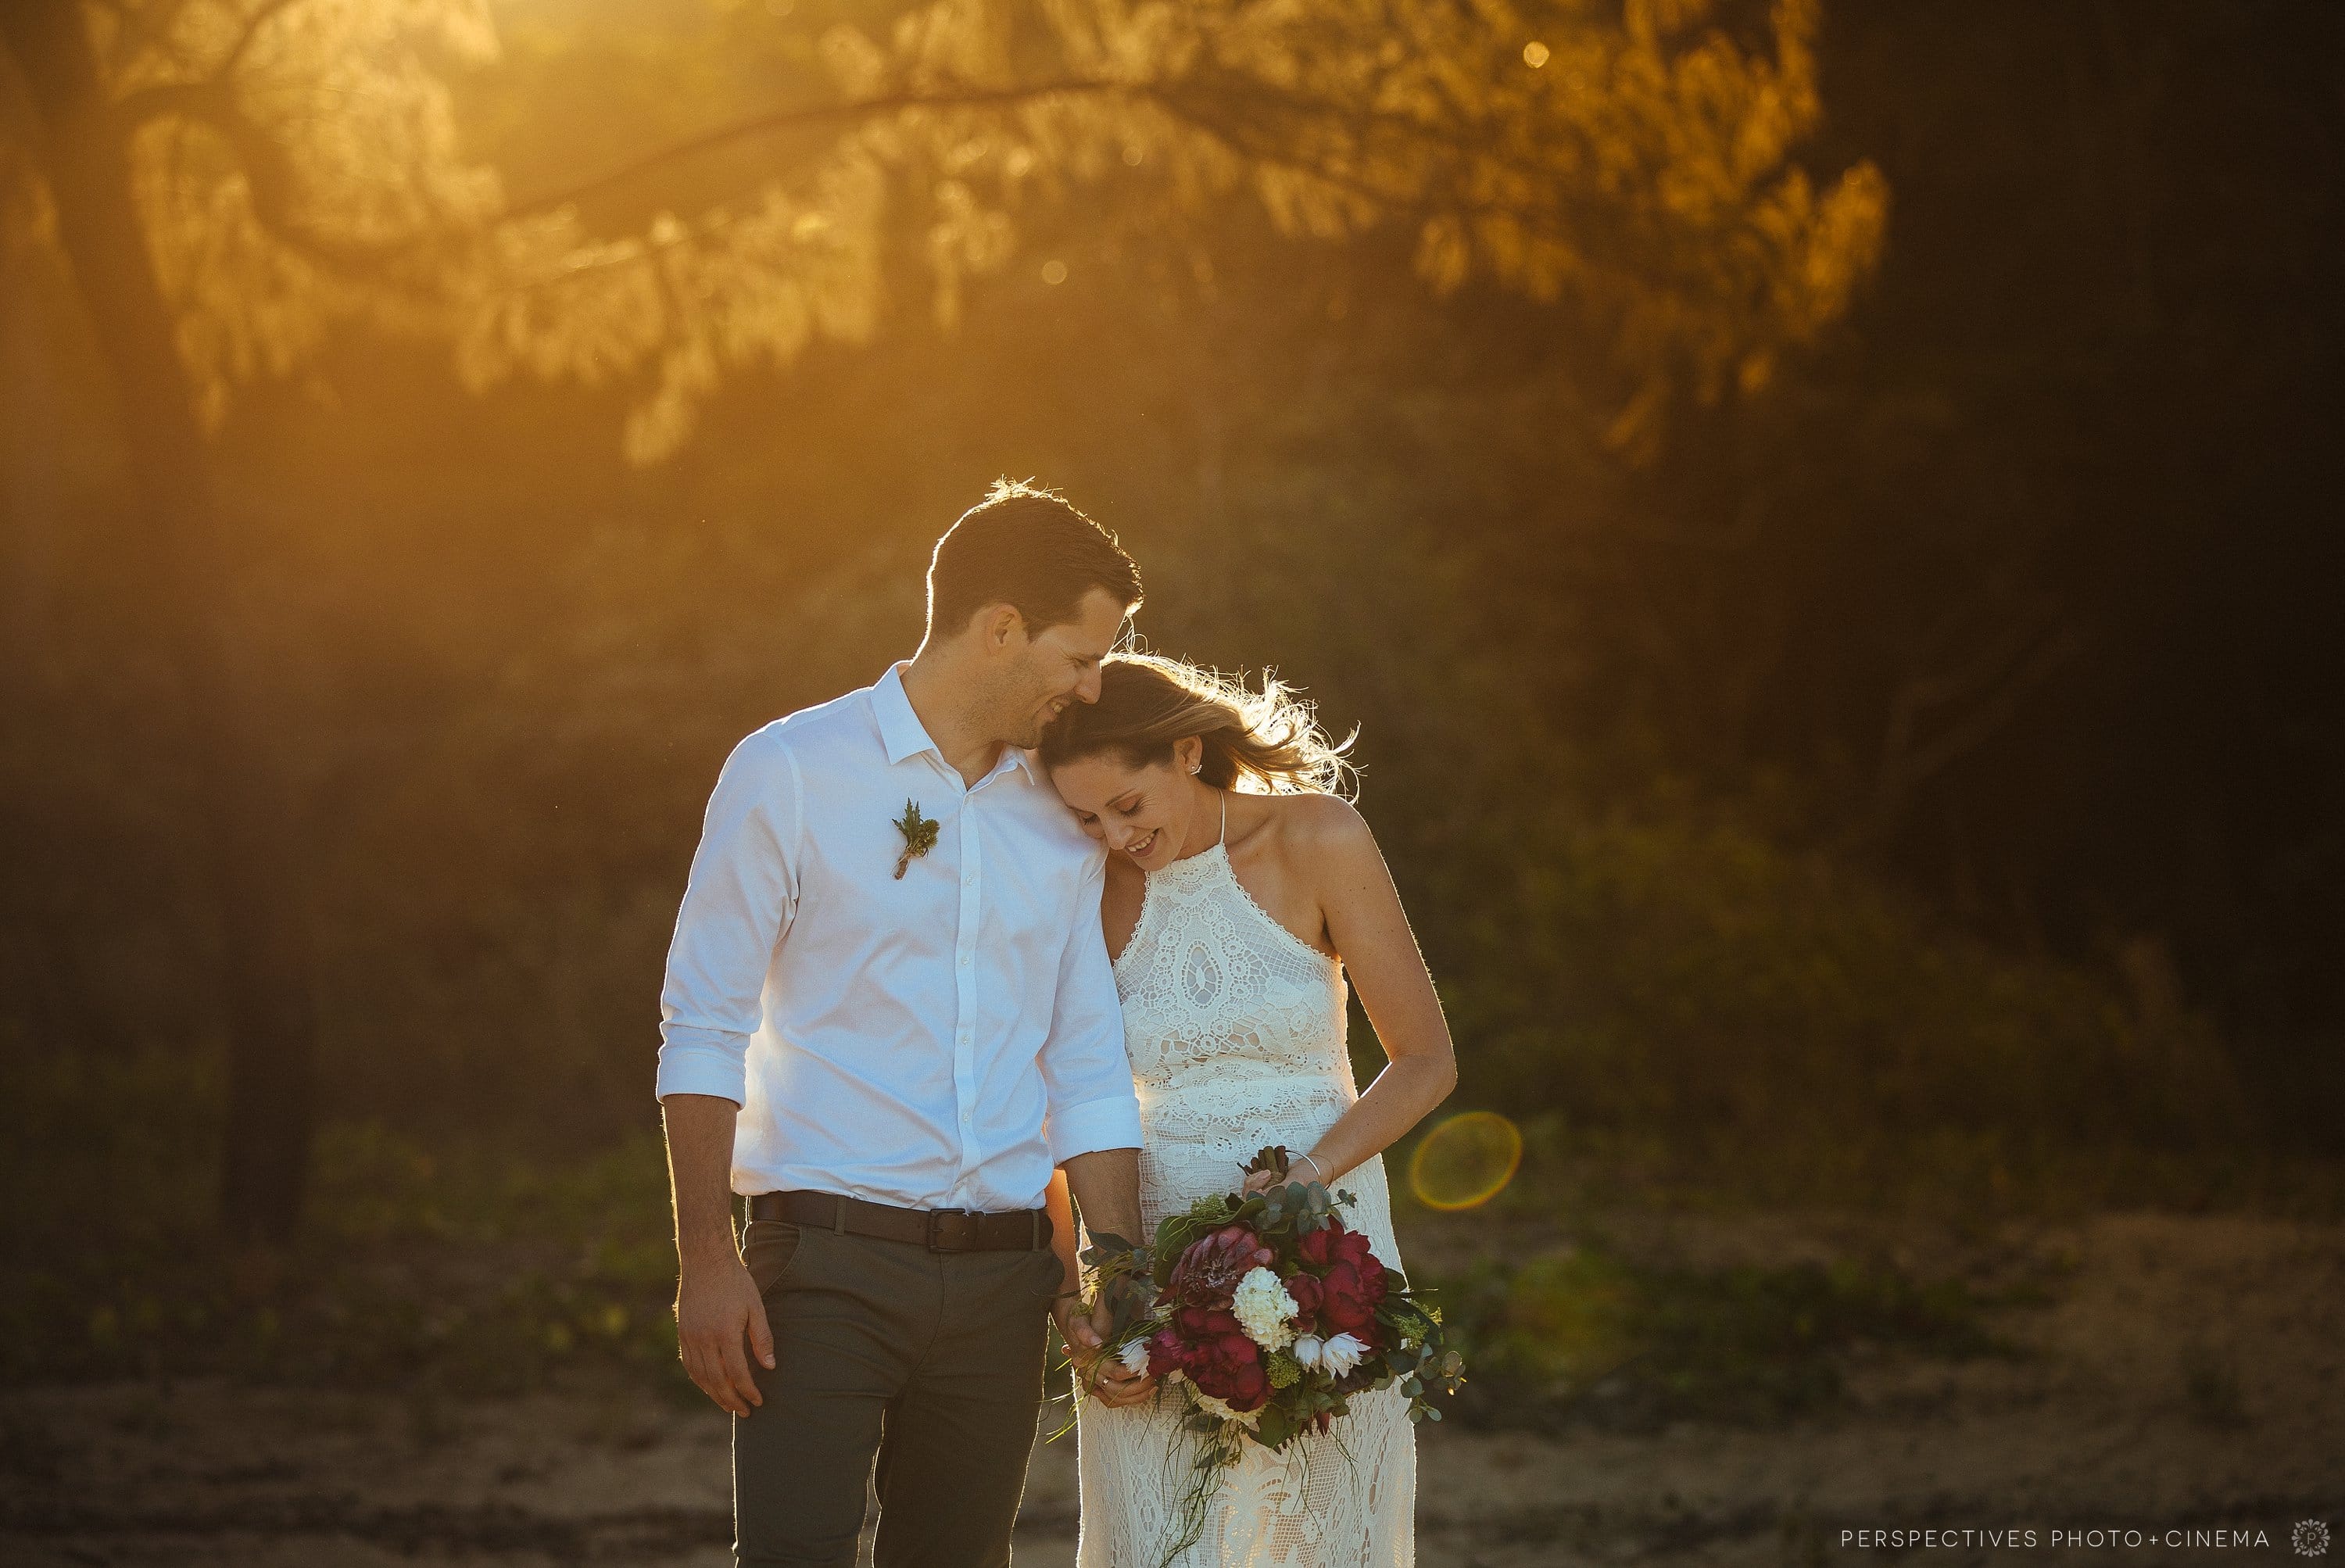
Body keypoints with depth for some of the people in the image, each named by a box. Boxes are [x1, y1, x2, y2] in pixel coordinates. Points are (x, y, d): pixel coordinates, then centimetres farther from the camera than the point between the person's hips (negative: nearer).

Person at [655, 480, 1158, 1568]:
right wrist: (706, 1262, -10)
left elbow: (1089, 1071, 16)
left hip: (1001, 1271, 5)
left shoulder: (1062, 822, 14)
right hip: (828, 1258, -5)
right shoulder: (790, 774, -1)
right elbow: (702, 1030, -3)